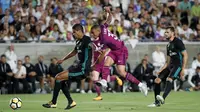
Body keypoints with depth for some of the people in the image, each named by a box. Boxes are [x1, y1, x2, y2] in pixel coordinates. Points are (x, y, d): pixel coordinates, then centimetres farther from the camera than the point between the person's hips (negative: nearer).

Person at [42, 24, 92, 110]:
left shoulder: (86, 40, -17)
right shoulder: (78, 41, 12)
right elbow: (75, 52, 31)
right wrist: (63, 59, 37)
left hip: (83, 69, -10)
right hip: (78, 67, 10)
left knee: (58, 78, -10)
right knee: (61, 80, 16)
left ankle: (53, 103, 1)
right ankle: (71, 102, 15)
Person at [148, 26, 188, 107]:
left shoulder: (178, 42, -6)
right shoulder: (169, 45, 19)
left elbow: (185, 55, -11)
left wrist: (183, 69, -17)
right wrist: (161, 70, 16)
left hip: (178, 65, -9)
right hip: (171, 66, 9)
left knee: (169, 79, -33)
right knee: (157, 80, 0)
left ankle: (163, 98, -51)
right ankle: (157, 102, 6)